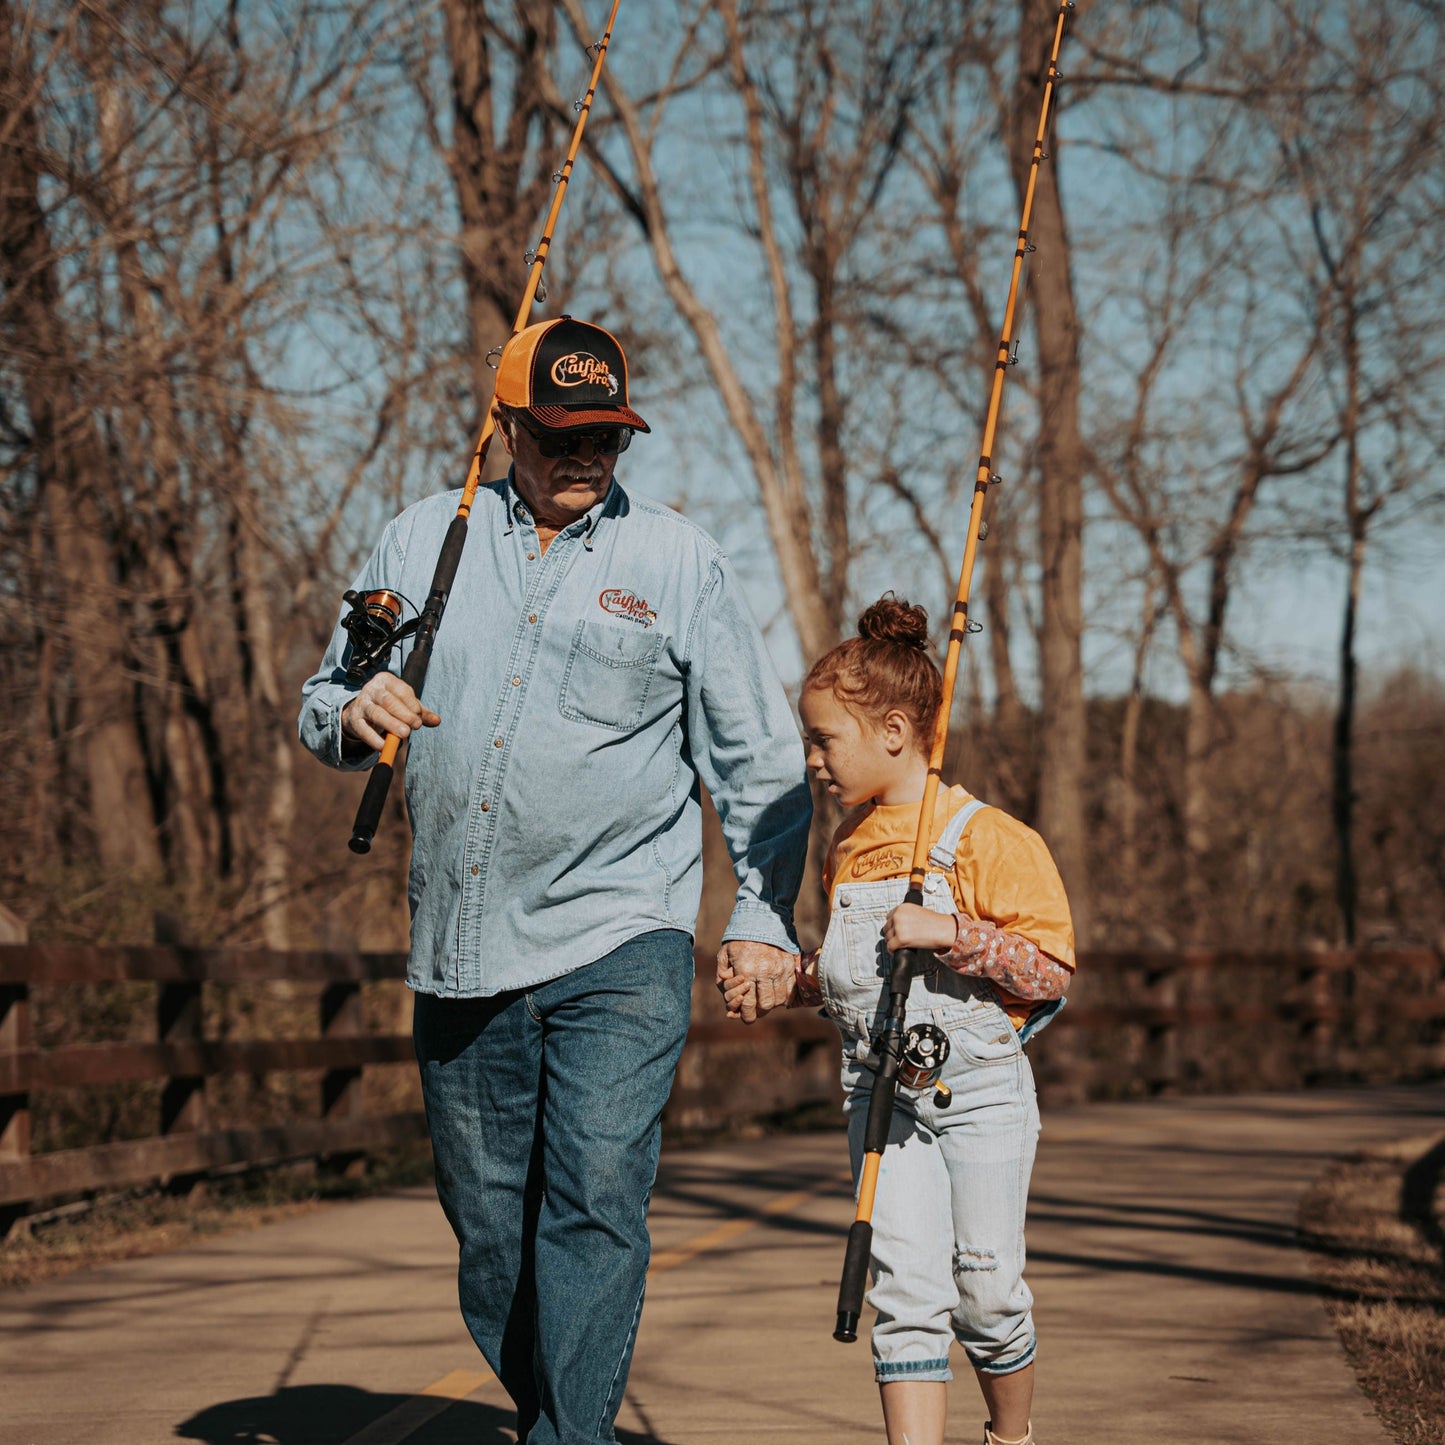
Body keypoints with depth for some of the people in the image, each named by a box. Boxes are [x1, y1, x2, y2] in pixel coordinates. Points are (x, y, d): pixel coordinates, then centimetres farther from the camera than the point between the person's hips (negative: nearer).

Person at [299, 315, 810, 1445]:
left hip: (619, 941, -3)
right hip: (460, 954, 3)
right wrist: (355, 713, -7)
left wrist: (764, 916, 2)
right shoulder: (421, 543, 11)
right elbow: (322, 708, 17)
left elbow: (761, 760, 10)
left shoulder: (680, 563, 6)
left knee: (595, 1203, -16)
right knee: (488, 1221, 8)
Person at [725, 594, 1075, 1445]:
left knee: (986, 1290, 3)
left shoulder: (986, 839, -11)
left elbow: (1052, 965, -15)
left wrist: (950, 931, -25)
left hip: (981, 1086, -5)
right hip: (880, 1086, 5)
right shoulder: (850, 847, 10)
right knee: (906, 1286, -5)